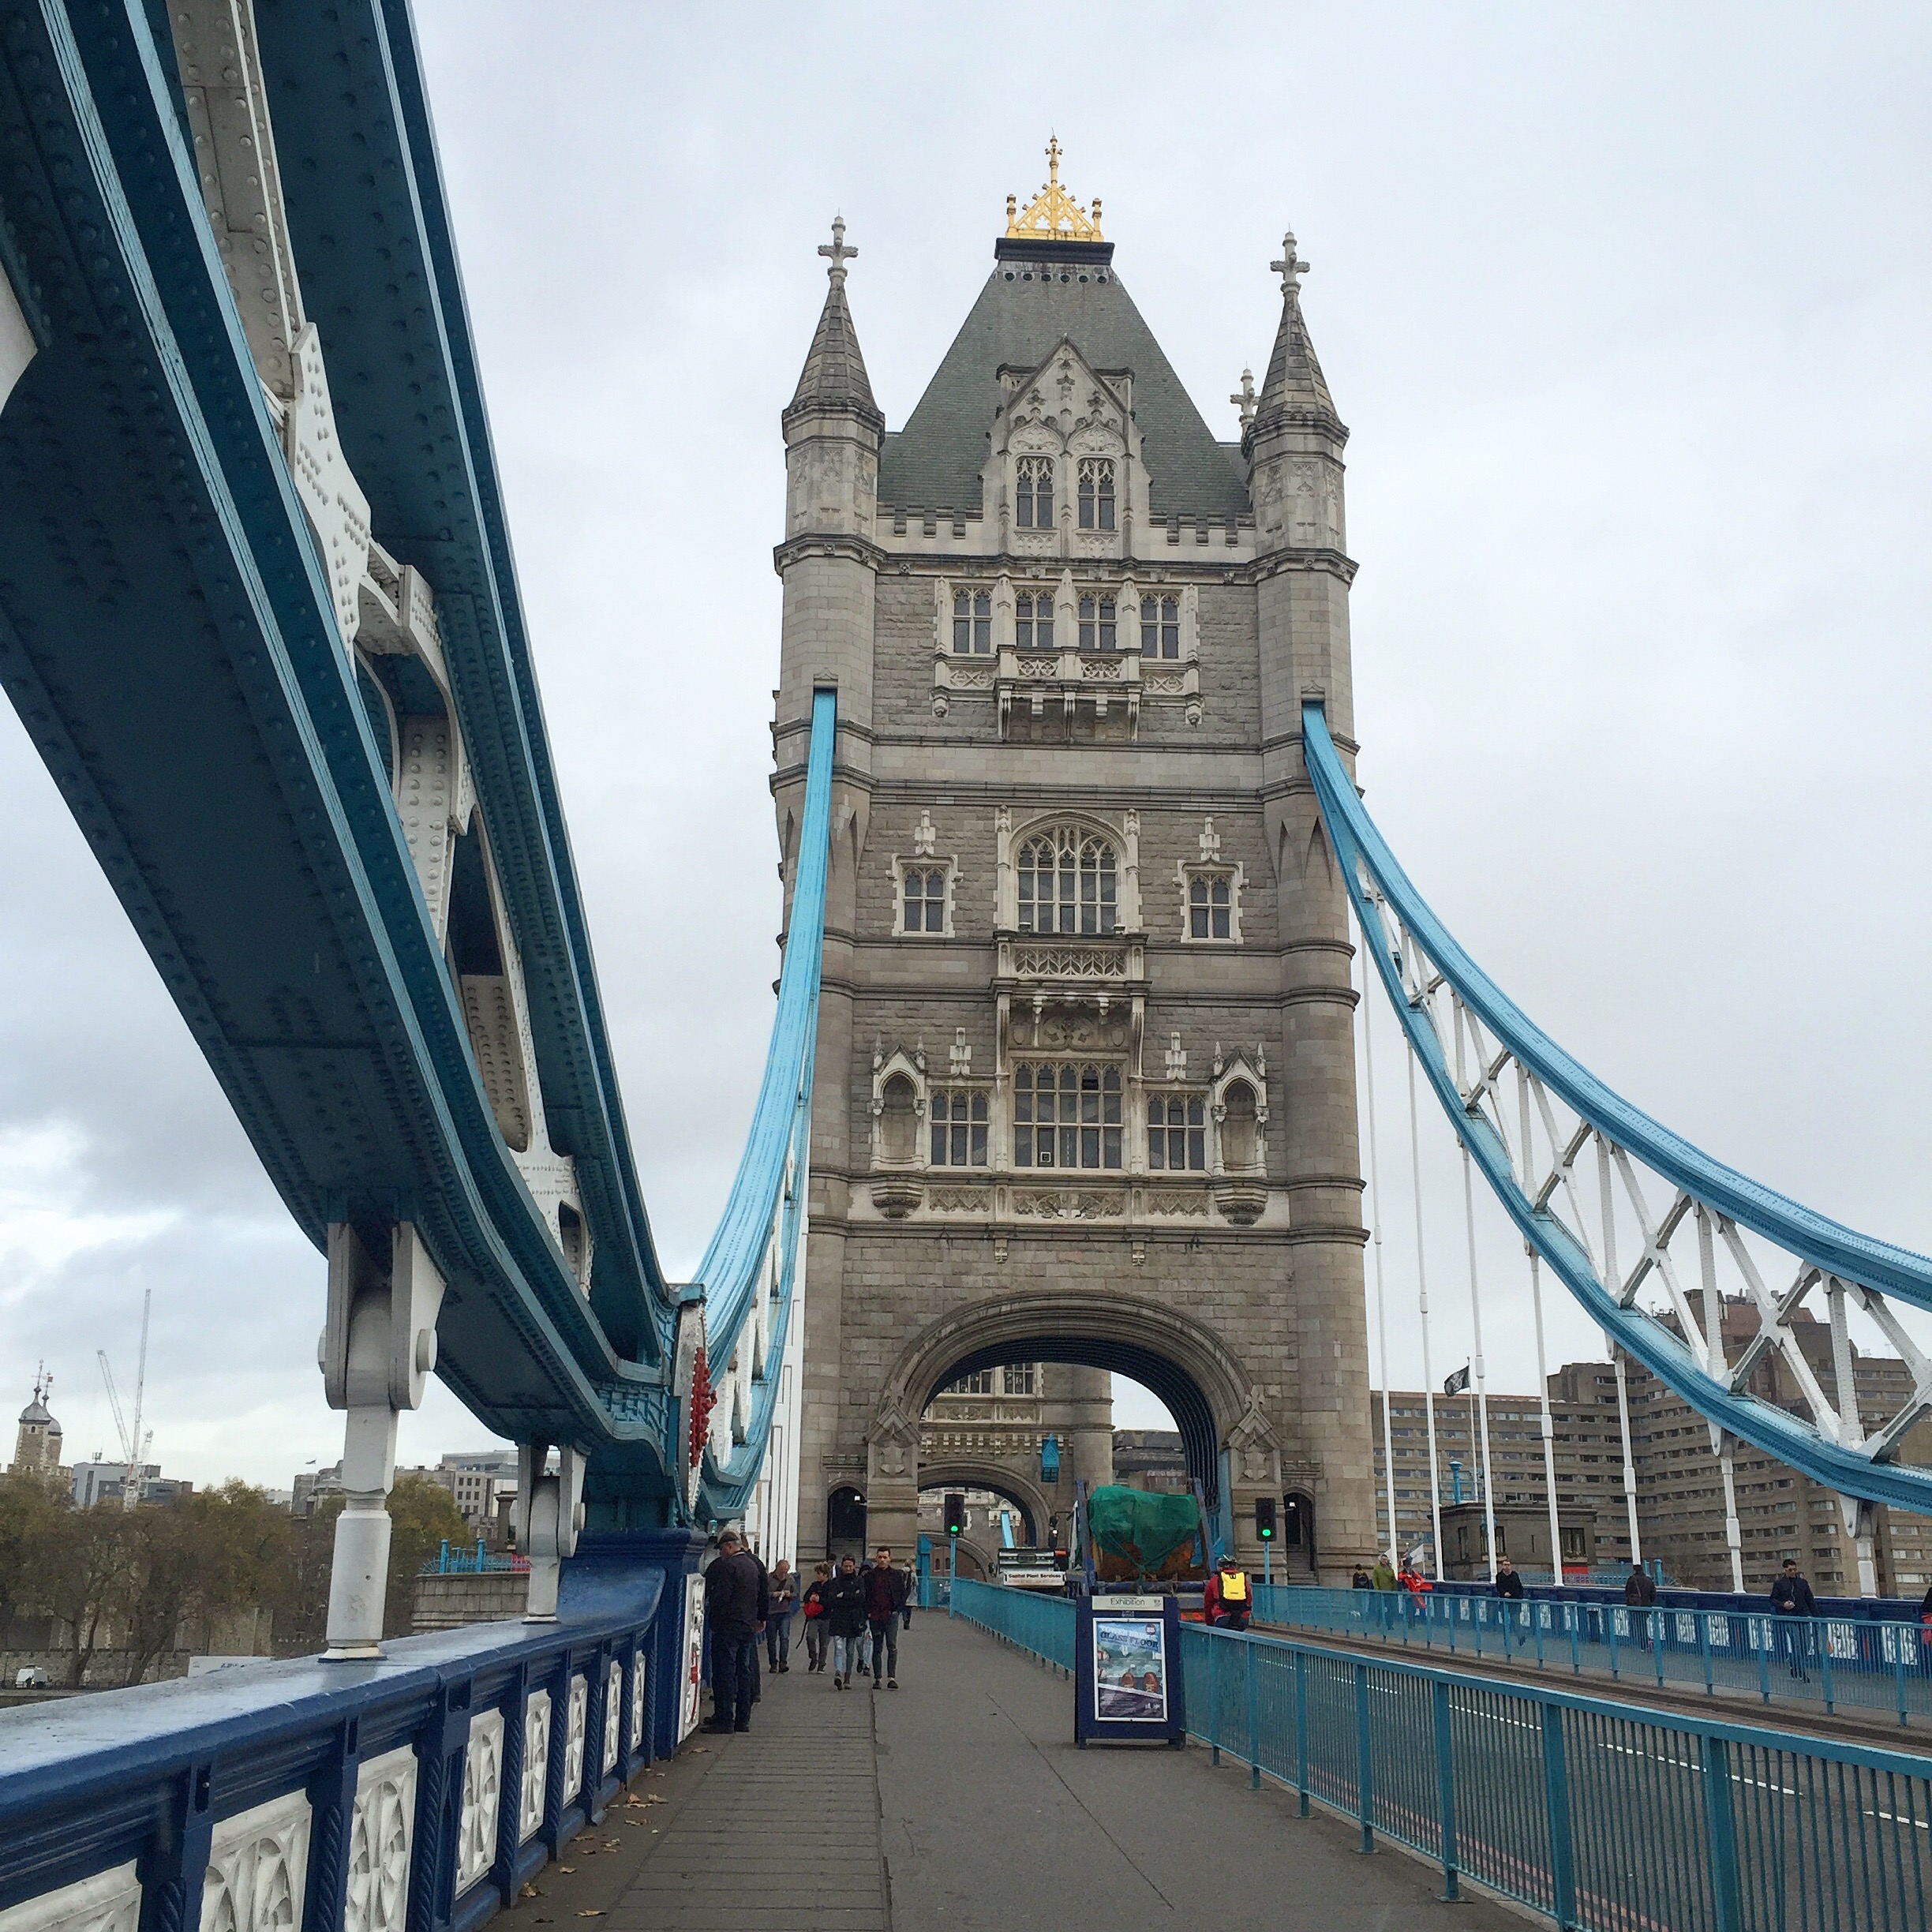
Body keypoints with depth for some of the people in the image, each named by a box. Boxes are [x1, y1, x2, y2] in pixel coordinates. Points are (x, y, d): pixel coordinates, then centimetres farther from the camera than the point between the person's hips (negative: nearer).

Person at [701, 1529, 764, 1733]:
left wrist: (713, 1618, -6)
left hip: (728, 1626, -8)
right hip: (749, 1626, 8)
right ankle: (743, 1719, 14)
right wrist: (760, 1618, 24)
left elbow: (720, 1596, -18)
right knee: (745, 1672, 11)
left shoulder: (726, 1565, -13)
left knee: (724, 1672, -5)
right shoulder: (753, 1565, 14)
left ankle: (724, 1720, -6)